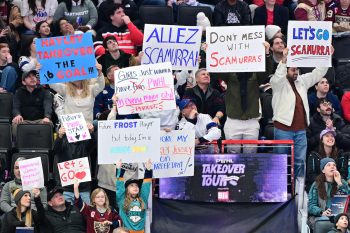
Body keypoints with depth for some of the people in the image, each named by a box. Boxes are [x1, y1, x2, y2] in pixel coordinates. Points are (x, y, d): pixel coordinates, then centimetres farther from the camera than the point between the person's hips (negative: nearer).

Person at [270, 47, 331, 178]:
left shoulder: (302, 81, 14)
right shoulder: (278, 83, -3)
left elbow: (318, 73, 14)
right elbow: (278, 77, -26)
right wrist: (284, 60, -38)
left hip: (300, 130, 5)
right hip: (283, 129, -5)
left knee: (300, 161, 8)